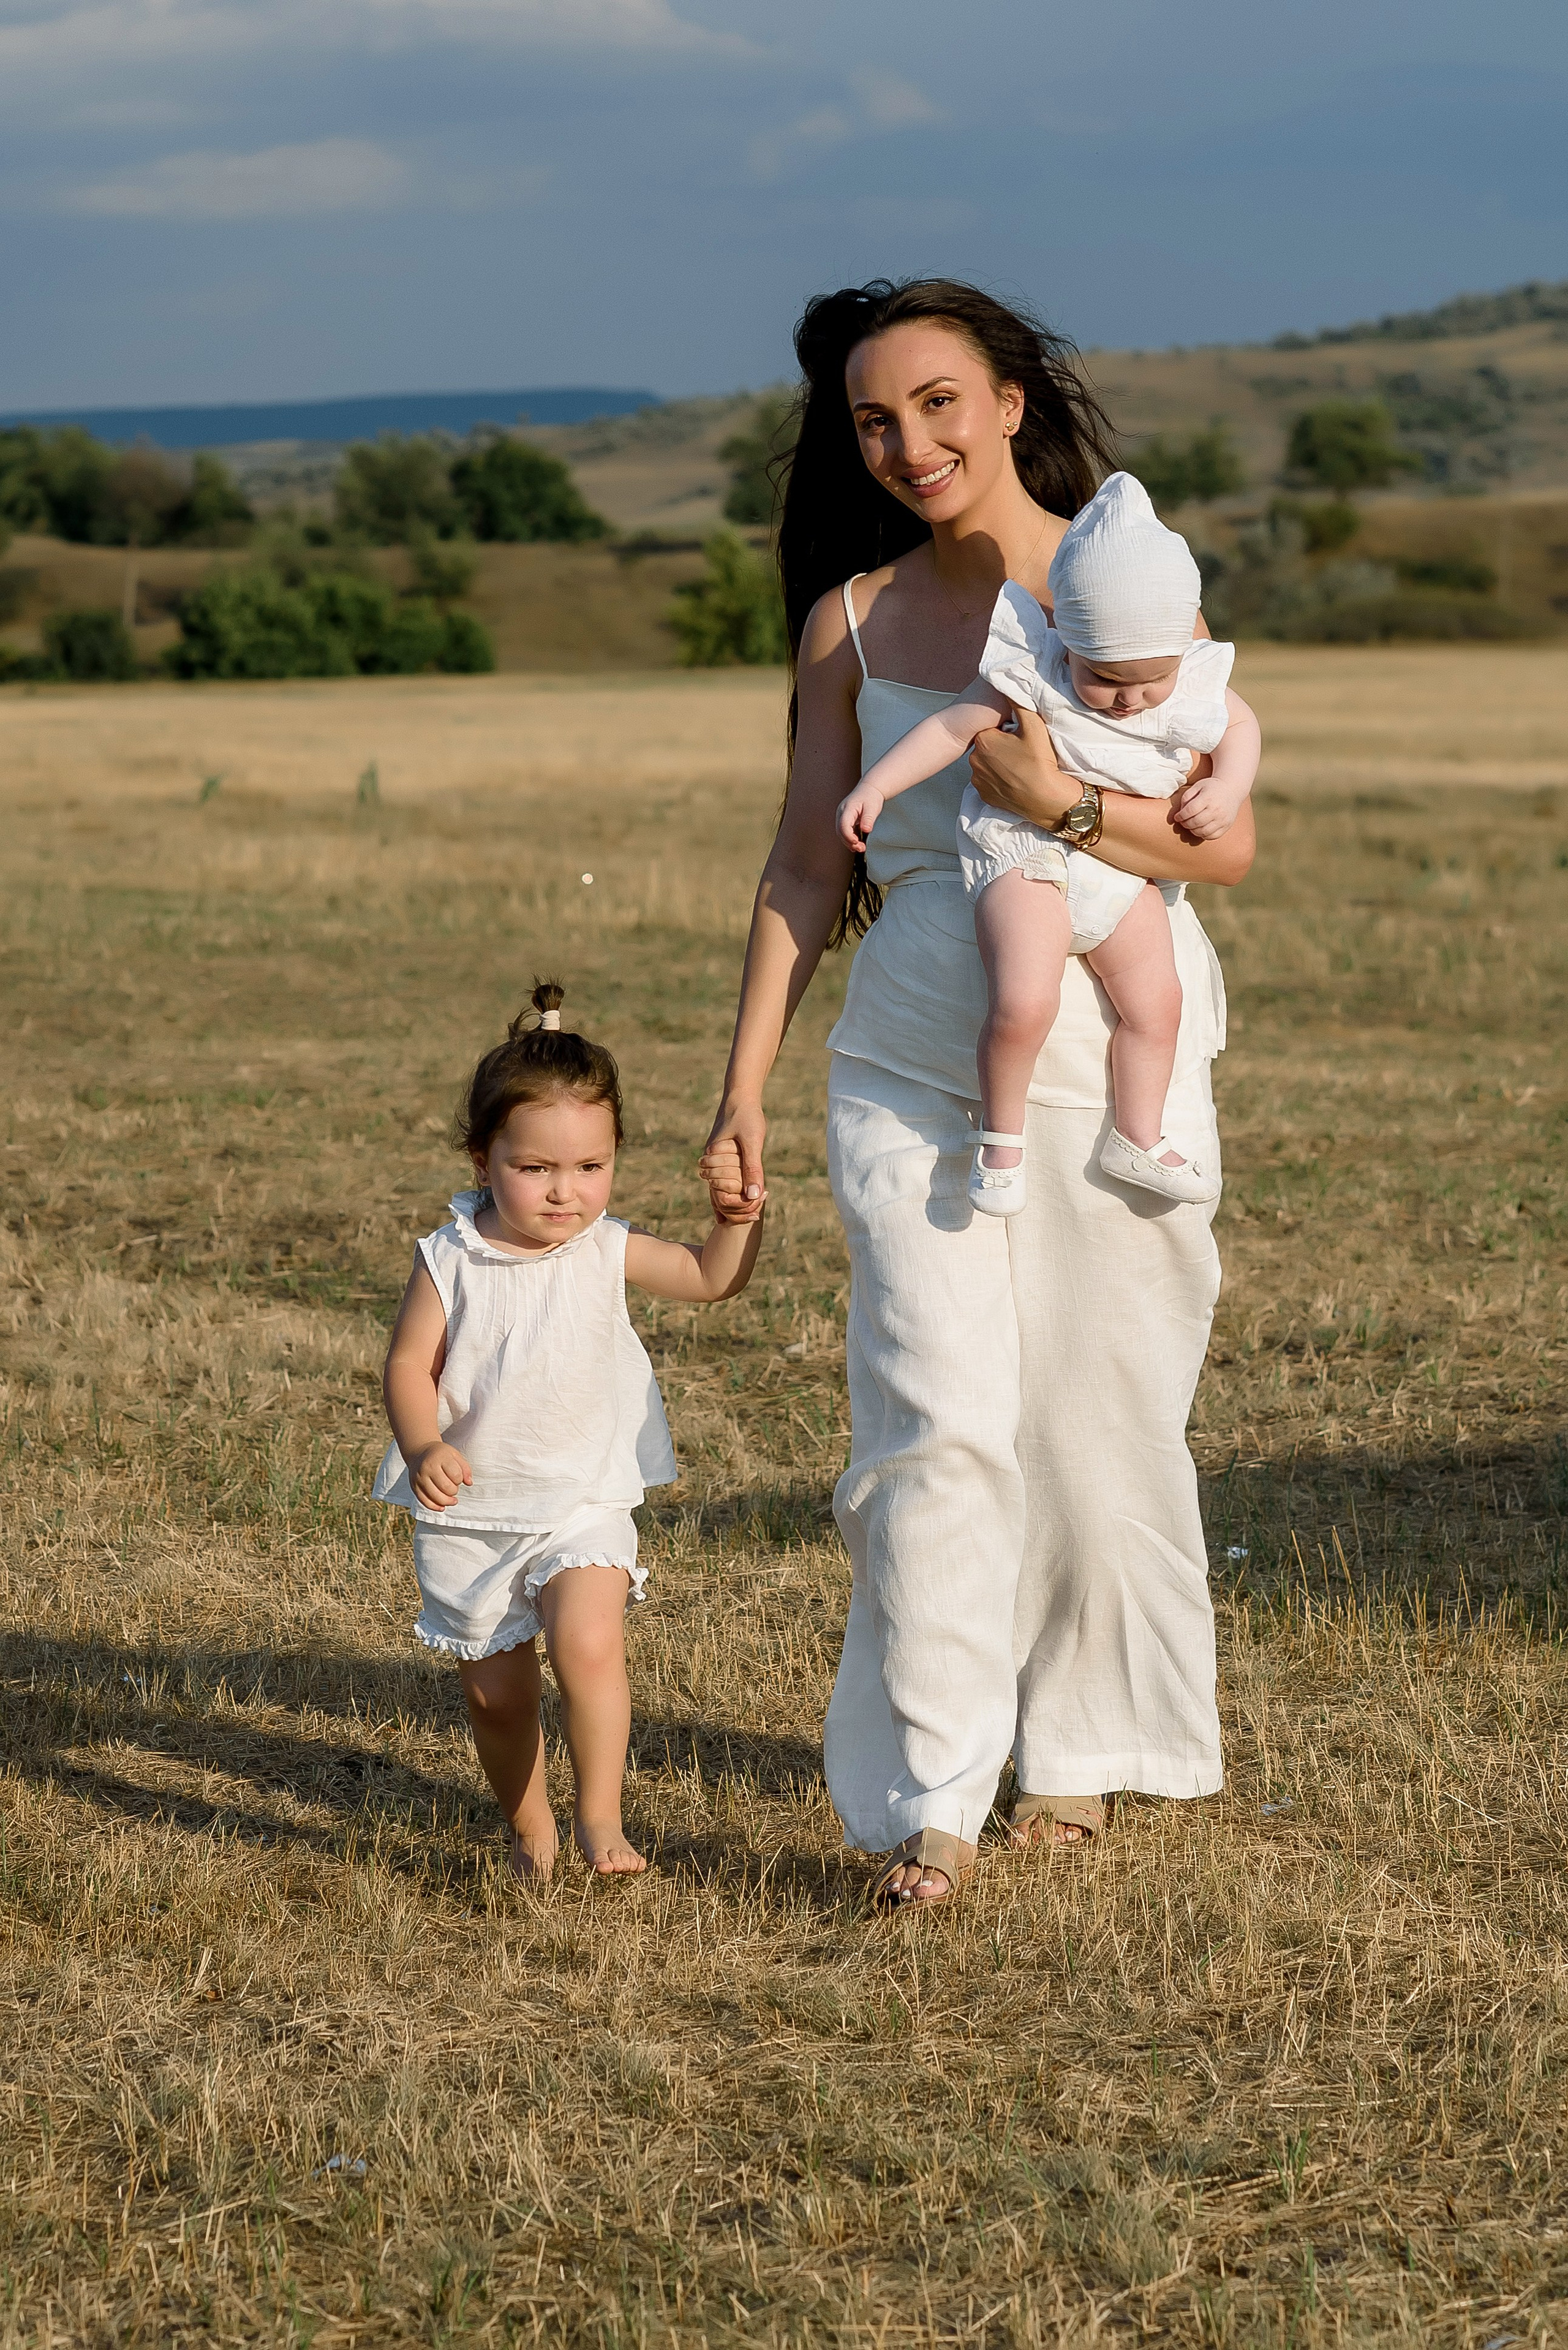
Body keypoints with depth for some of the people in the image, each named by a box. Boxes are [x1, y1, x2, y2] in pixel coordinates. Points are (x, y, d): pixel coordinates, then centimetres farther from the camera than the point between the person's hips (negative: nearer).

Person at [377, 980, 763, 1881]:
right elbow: (410, 1365, -10)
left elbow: (714, 1277, 4)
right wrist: (426, 1448, -27)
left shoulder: (607, 1251, -4)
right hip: (468, 1516, 0)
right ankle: (530, 1829, 32)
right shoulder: (449, 1262, -10)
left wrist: (742, 1218, -15)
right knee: (496, 1694, 10)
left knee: (588, 1645, -25)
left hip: (582, 1503, 0)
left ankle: (600, 1816, -11)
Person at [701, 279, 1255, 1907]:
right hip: (909, 1080, 1)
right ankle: (924, 1798, -4)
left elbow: (1226, 845, -4)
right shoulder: (853, 620, 7)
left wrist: (1051, 798, -19)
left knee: (1103, 1431, 6)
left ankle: (1077, 1742, 27)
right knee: (937, 1422, -11)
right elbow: (806, 871, 11)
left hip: (1114, 1071, -1)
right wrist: (743, 1087, 6)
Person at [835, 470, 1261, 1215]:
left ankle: (1138, 1140, 25)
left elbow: (1240, 726, 14)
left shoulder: (1197, 682, -5)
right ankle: (1000, 1135, 0)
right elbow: (952, 726, -11)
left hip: (1126, 873, 5)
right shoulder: (1031, 677, -18)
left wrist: (1228, 789, -5)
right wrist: (874, 786, -15)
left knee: (1156, 1005, 6)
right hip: (1028, 855, -5)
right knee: (1023, 1006, -22)